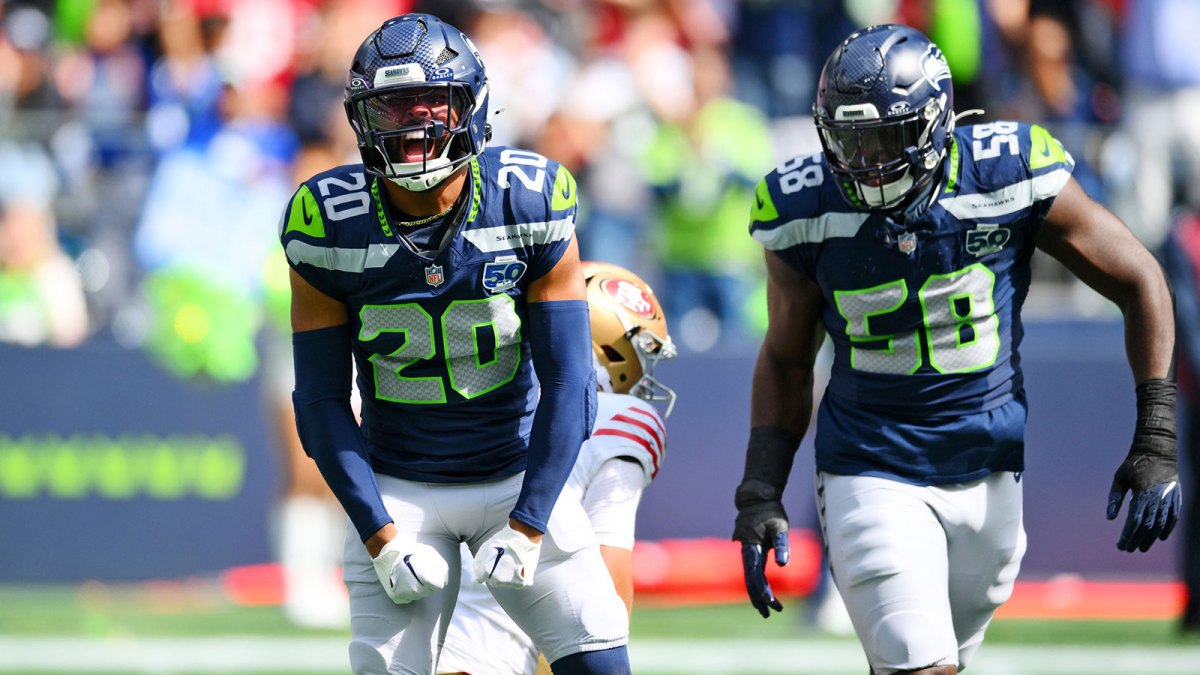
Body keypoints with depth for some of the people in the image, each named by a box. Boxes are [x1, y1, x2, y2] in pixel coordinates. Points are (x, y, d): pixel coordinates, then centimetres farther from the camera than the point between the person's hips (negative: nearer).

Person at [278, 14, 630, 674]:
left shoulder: (531, 204, -13)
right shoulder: (329, 224, -13)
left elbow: (565, 379, -10)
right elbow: (322, 400, -8)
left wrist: (526, 527, -16)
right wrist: (381, 539, -15)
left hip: (520, 476, 0)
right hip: (397, 488, 0)